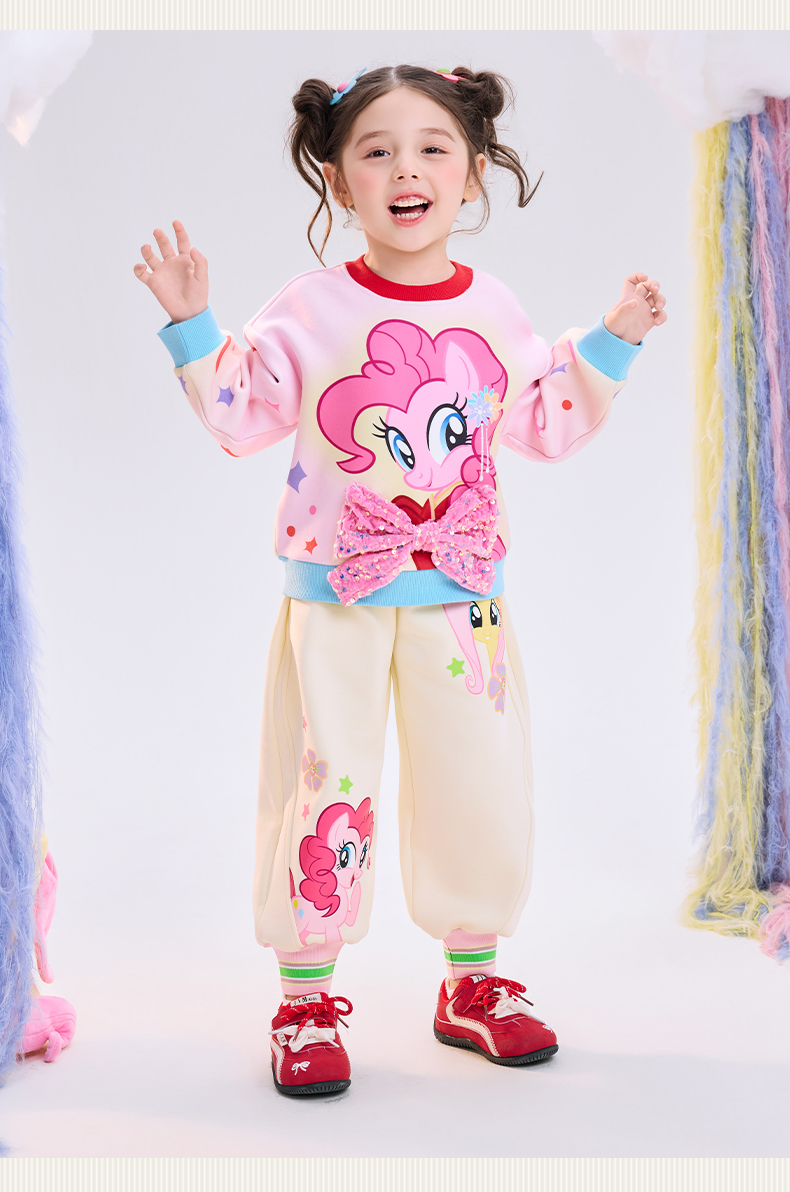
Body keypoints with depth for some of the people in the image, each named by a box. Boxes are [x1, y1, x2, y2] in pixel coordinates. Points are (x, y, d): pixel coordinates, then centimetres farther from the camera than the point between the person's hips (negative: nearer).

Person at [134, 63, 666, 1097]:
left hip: (463, 594, 3)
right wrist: (193, 326, -11)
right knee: (327, 784, -1)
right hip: (335, 595, -3)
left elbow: (549, 426, 13)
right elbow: (239, 416, -2)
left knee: (482, 783, 8)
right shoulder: (310, 310, -4)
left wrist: (611, 342, 8)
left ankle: (473, 983, 28)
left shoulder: (494, 313, 5)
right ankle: (306, 999, 15)